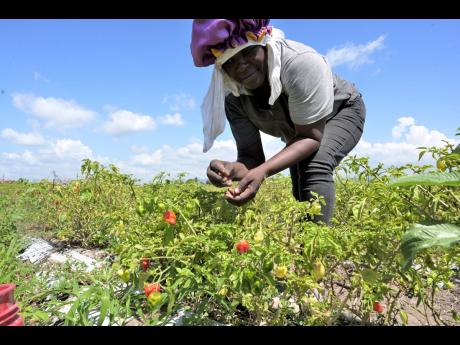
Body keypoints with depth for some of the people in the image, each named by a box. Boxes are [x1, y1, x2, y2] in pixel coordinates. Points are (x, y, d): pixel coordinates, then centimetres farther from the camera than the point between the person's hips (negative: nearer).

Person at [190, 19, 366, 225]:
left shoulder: (301, 63, -39)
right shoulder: (233, 98, -24)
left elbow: (312, 137, -37)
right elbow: (251, 156, -23)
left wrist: (263, 171, -51)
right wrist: (231, 169, -47)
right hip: (299, 131, 5)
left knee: (315, 165, -33)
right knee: (301, 193, 4)